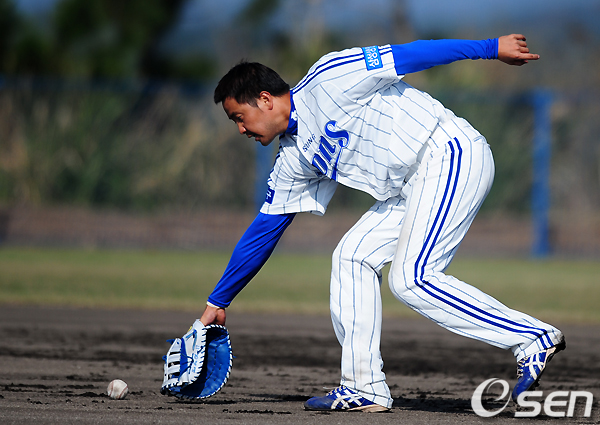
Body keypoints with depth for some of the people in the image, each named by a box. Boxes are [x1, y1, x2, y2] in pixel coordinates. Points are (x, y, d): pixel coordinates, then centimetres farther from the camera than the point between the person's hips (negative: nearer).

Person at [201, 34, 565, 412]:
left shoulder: (326, 83, -9)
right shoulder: (294, 158, 14)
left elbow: (406, 56, -9)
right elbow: (265, 230, 21)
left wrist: (492, 48, -11)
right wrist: (217, 303, 23)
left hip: (452, 153, -9)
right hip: (414, 186, 9)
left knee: (411, 280, -17)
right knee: (353, 256, 2)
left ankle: (534, 338, -16)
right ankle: (365, 389, 3)